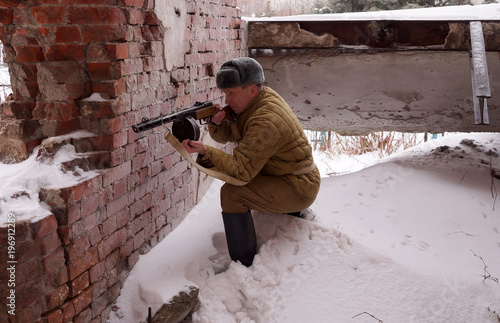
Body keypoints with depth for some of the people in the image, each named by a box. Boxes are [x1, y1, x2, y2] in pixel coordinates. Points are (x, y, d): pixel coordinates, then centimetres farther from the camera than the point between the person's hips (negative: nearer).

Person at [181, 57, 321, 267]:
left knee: (232, 193, -24)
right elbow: (226, 135, 6)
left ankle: (243, 266, -16)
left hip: (299, 189, -10)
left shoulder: (266, 122, -29)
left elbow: (242, 170, -30)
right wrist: (217, 123, -16)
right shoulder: (259, 98, 1)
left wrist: (205, 152, -39)